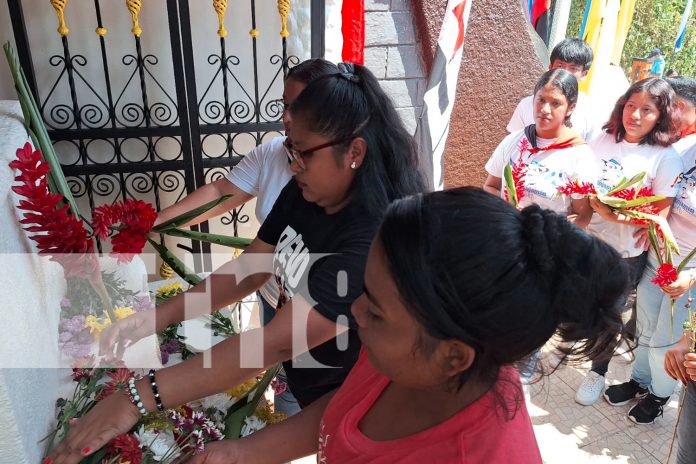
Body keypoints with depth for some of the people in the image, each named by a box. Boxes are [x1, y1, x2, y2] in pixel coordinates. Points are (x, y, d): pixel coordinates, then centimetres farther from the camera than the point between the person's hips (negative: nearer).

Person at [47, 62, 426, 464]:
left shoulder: (375, 240, -35)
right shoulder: (303, 194, -7)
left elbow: (277, 342, -37)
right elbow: (249, 268, -1)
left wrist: (141, 397, -35)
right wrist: (159, 316, -12)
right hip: (295, 382, 6)